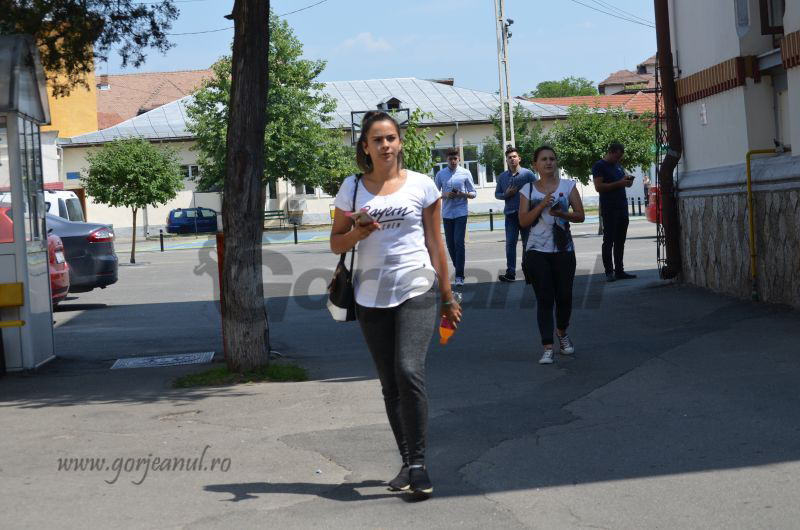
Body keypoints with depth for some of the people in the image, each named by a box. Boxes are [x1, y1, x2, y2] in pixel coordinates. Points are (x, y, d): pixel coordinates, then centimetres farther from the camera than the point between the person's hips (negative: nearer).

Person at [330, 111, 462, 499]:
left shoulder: (421, 185, 2)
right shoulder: (352, 188, 6)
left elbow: (435, 244, 6)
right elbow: (336, 243, 10)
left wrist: (447, 297, 7)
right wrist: (357, 234, -13)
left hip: (416, 291, -3)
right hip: (371, 295, 3)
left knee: (409, 371, -19)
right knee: (390, 384, 8)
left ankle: (418, 463, -11)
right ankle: (407, 463, 19)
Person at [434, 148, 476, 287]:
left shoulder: (465, 173, 0)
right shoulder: (440, 174, 4)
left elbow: (473, 193, 4)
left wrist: (463, 194, -15)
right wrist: (445, 195, -11)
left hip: (460, 213, -3)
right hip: (447, 213, 3)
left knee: (459, 243, -11)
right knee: (450, 243, 8)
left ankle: (459, 275, -12)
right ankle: (458, 269, 26)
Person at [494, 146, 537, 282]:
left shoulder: (528, 174, -3)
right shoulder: (502, 177, 7)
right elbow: (497, 194, 13)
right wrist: (506, 194, -7)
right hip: (511, 214, 2)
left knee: (527, 243, 7)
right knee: (510, 243, -4)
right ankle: (510, 273, -5)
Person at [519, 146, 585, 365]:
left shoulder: (567, 186, 5)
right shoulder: (528, 190, 4)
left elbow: (580, 215, 2)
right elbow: (523, 221, -3)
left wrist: (561, 213, -16)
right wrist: (541, 205, -16)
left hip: (563, 250, 1)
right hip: (537, 251, -1)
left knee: (564, 296, 6)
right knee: (544, 299, -4)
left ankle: (562, 334, 34)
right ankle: (548, 348, -4)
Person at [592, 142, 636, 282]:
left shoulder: (618, 166, 18)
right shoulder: (599, 166, -6)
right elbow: (598, 187, -15)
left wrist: (627, 181, 3)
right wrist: (619, 183, -20)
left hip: (622, 208, 8)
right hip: (609, 210, -8)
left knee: (620, 241, 8)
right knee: (609, 241, -4)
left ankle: (619, 270, 12)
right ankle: (609, 272, -1)